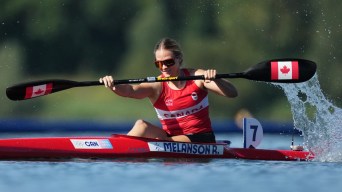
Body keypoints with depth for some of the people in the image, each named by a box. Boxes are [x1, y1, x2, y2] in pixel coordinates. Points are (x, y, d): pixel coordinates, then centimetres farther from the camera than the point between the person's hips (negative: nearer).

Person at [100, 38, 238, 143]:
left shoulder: (197, 77, -3)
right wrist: (112, 86, -45)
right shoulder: (157, 86, -3)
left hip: (202, 139, -3)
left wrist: (215, 80, -32)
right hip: (171, 137, 3)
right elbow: (129, 90, -22)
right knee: (141, 125, -22)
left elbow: (232, 93, -11)